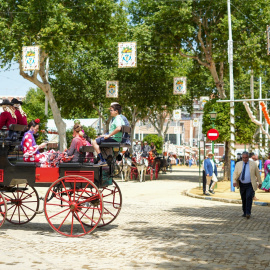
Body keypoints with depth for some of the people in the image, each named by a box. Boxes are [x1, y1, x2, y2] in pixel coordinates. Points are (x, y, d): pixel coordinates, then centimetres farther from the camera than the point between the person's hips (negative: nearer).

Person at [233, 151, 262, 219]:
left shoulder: (253, 164, 0)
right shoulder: (238, 164, 4)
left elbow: (257, 174, 8)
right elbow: (235, 173, 0)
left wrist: (260, 182, 11)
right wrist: (234, 181, -16)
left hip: (250, 185, -3)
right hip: (242, 185, 3)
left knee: (249, 197, -18)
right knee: (243, 199, 7)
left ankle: (248, 213, -17)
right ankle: (244, 212, 20)